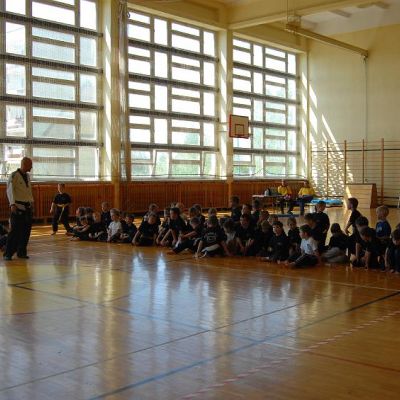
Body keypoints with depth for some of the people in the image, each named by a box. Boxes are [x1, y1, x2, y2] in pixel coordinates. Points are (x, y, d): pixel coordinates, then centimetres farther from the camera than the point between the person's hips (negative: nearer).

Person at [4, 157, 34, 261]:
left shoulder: (27, 176, 13)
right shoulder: (14, 175, -10)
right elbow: (10, 190, -15)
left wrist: (31, 201, 16)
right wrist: (12, 204, -24)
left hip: (27, 207, 7)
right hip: (18, 207, -7)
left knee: (26, 231, 7)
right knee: (15, 231, -7)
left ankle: (21, 252, 18)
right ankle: (8, 254, 0)